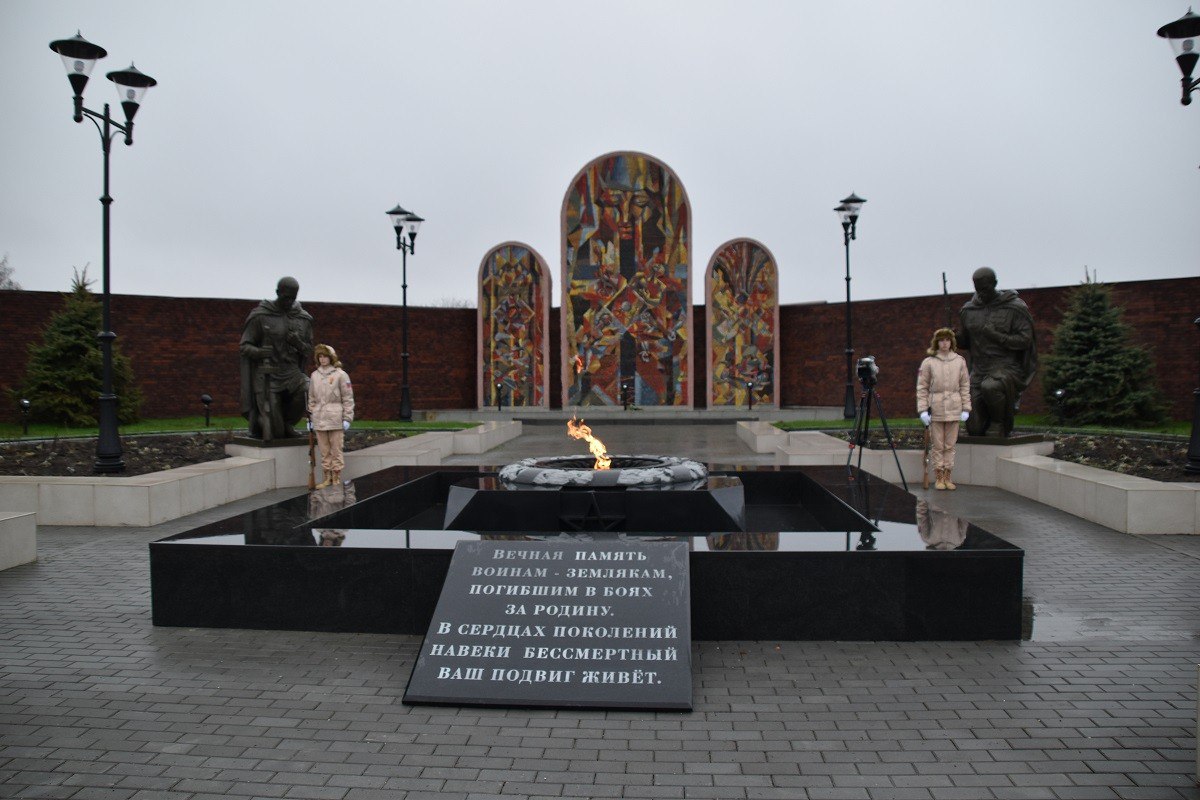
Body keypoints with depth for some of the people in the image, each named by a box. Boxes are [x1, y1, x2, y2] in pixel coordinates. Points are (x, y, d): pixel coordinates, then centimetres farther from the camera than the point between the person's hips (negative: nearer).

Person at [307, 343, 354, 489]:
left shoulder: (340, 374, -2)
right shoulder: (314, 375, 11)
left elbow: (348, 398, -3)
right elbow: (311, 398, 16)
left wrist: (347, 418, -7)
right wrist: (310, 417, 13)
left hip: (335, 418, -4)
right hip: (319, 419, 4)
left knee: (336, 450, 0)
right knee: (324, 451, 9)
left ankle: (337, 477, 9)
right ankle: (327, 477, 17)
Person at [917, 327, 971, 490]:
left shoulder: (960, 361, 6)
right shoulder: (928, 362, -1)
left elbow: (965, 386, 8)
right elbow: (922, 388, 0)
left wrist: (966, 408, 3)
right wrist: (923, 409, -7)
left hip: (954, 409, 2)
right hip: (935, 409, -2)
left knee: (950, 445, 7)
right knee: (937, 445, 3)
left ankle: (947, 477, 15)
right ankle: (939, 478, 11)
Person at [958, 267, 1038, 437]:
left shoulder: (1015, 308, -5)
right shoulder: (968, 310, 8)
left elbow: (1024, 340, -10)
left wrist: (996, 336, -21)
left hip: (1007, 367, -4)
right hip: (979, 371, 4)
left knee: (989, 387, -41)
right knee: (974, 429, -5)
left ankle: (1005, 424, -11)